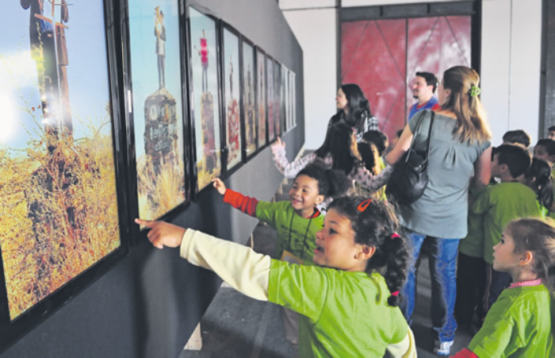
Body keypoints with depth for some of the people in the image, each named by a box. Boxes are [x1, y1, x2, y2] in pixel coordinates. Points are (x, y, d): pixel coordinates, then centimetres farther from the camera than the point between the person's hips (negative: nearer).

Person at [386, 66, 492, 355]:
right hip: (452, 219, 2)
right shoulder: (480, 134, -4)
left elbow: (393, 159, -4)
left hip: (415, 212, -2)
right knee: (445, 276, 17)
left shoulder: (424, 119, -12)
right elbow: (482, 181, 5)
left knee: (404, 271, 16)